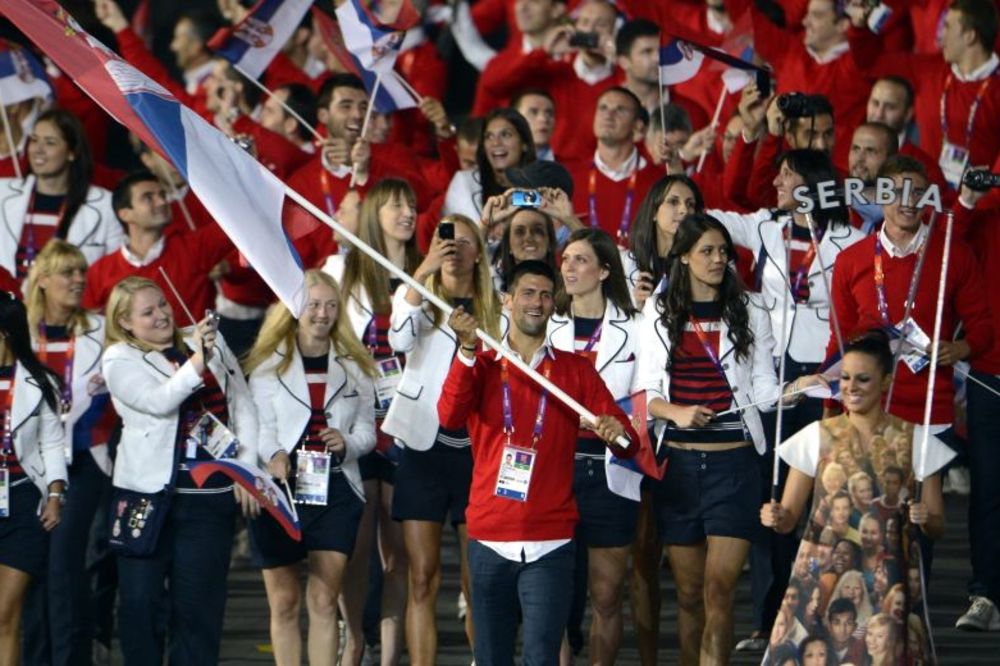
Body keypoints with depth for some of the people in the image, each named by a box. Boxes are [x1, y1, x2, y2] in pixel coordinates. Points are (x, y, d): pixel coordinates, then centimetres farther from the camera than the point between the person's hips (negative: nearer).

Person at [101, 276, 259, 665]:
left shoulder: (211, 343, 12)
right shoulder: (120, 359, 1)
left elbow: (243, 407, 12)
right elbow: (158, 401, -16)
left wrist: (246, 467, 2)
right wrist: (195, 366, -29)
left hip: (210, 496, 2)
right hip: (147, 493, -2)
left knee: (198, 602, 1)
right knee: (140, 600, -1)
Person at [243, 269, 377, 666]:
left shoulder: (353, 367, 11)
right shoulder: (268, 365, 4)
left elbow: (367, 432, 8)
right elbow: (259, 428, -4)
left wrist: (347, 442, -14)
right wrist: (273, 456, -25)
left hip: (336, 491, 1)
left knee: (324, 600, -2)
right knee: (284, 602, 4)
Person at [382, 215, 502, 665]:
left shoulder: (494, 310, 11)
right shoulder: (419, 299, 7)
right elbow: (400, 339, -16)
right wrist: (424, 272, -22)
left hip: (476, 447, 1)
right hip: (425, 444, -1)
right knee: (422, 580, -2)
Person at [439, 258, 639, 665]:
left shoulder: (575, 371, 9)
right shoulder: (481, 367, 10)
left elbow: (627, 442, 1)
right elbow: (450, 416, -11)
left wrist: (618, 433, -23)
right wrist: (467, 349, -21)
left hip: (549, 543, -1)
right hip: (490, 539, 1)